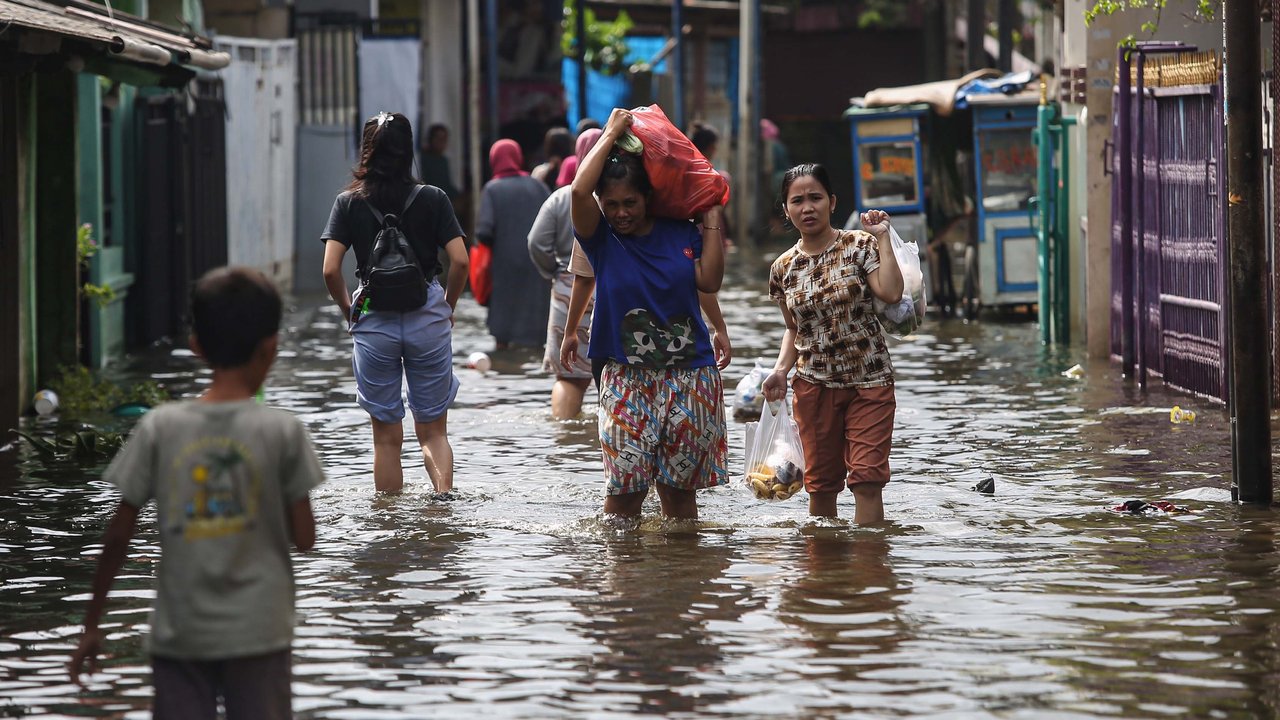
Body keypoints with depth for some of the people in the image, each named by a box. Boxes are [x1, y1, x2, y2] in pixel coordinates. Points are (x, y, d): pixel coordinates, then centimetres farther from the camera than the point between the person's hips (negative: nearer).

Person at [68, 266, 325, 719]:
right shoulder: (282, 431, -6)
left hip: (179, 634, 1)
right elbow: (304, 537, -4)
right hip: (258, 631, -1)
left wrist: (92, 624, 9)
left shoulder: (159, 428, -3)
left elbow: (119, 533, 0)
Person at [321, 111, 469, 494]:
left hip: (374, 322, 0)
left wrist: (349, 310, 7)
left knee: (387, 435, 10)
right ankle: (444, 492, -12)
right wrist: (448, 306, 9)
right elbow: (460, 261, -7)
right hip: (428, 318, 0)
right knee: (433, 430, 10)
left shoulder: (349, 203, -2)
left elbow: (330, 270, -9)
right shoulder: (432, 199, -2)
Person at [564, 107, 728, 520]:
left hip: (690, 376, 2)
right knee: (625, 487, -10)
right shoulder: (601, 238, 0)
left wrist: (712, 224, 0)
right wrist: (611, 134, -8)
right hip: (627, 378, -2)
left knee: (679, 488, 5)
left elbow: (709, 281, -3)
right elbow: (579, 191, -17)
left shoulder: (680, 233, 7)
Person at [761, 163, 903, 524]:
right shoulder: (783, 268, 5)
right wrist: (780, 369, 0)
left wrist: (882, 238, -15)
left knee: (867, 478, -11)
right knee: (820, 483, 8)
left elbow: (891, 293, -21)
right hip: (814, 386, 3)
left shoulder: (859, 246, -5)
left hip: (869, 384, -3)